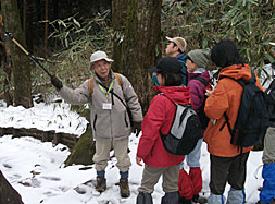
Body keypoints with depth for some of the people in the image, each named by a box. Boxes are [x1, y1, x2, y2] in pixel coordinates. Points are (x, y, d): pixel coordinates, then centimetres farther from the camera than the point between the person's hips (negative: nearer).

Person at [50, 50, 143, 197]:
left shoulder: (120, 80, -7)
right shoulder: (90, 85, -8)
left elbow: (132, 99, 0)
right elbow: (75, 97, -18)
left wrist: (137, 119, 2)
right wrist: (61, 88, -34)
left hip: (120, 129, 0)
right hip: (102, 130, 0)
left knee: (122, 157, 14)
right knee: (101, 157, 19)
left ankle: (124, 181, 35)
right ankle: (100, 178, 42)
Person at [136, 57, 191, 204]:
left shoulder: (161, 100, -24)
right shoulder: (186, 97, -3)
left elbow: (150, 130, -22)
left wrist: (141, 153, -11)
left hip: (158, 155, -6)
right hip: (176, 153, 7)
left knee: (146, 188, 8)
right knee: (172, 188, 16)